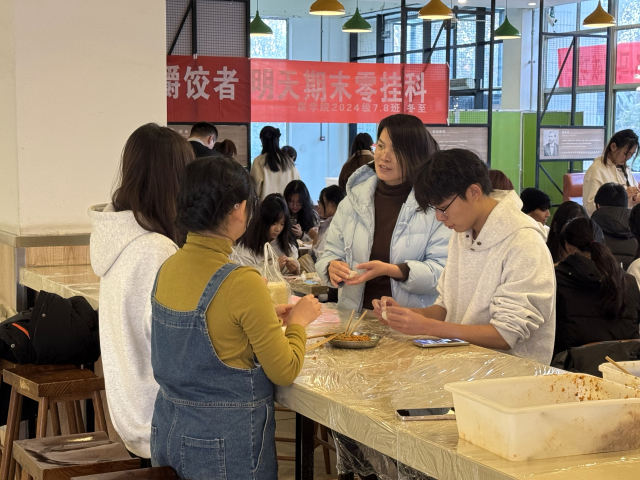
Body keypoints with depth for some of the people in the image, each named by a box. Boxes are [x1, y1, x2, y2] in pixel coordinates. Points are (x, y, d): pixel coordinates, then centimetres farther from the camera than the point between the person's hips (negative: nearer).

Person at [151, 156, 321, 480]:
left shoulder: (168, 269, -1)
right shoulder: (241, 283, -22)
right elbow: (284, 372, -15)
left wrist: (266, 317, 15)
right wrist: (298, 322, 1)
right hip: (225, 444, -6)